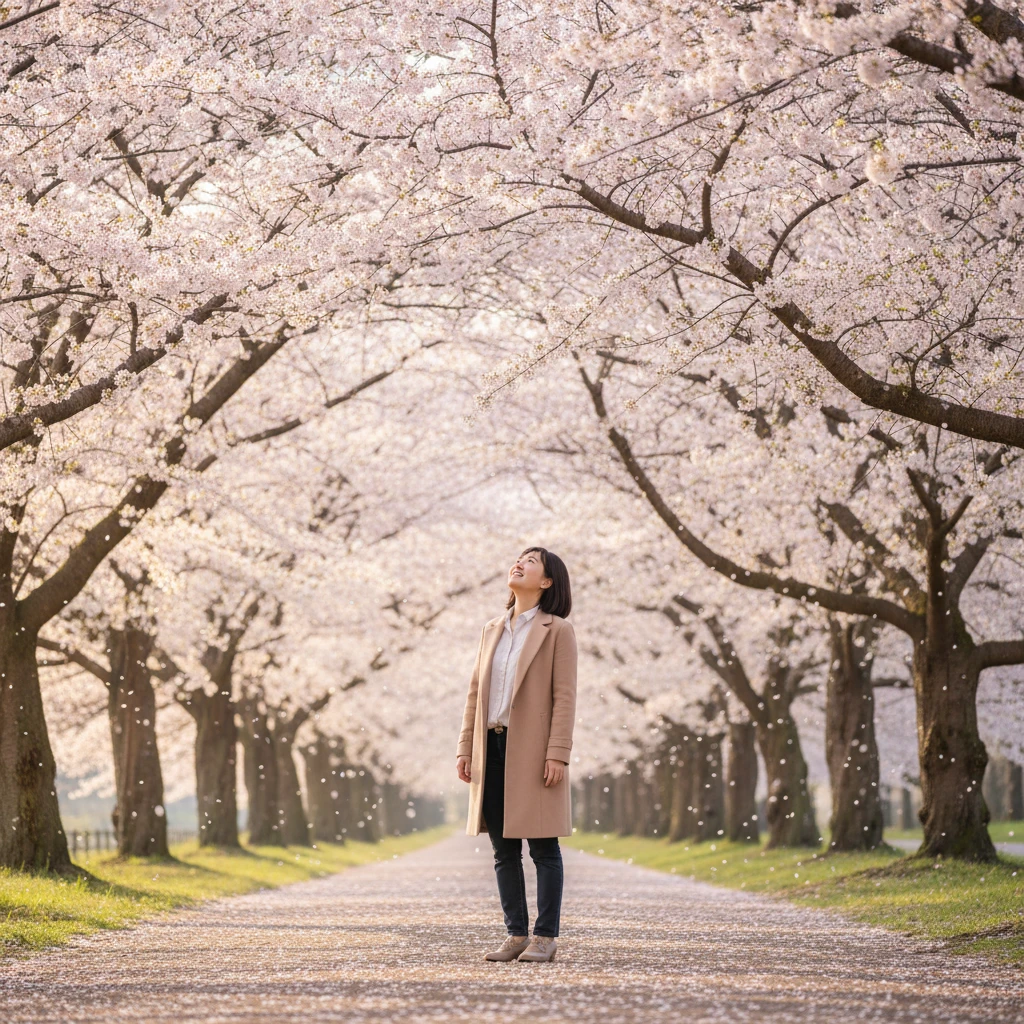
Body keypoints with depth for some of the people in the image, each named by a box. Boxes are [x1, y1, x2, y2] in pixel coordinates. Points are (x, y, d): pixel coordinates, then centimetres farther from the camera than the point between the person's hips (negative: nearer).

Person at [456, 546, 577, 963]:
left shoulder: (557, 631, 0)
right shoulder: (492, 631, 16)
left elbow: (564, 696, -7)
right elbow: (475, 693, 16)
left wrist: (557, 754, -15)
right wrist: (465, 748, 8)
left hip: (532, 749, -6)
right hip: (492, 747, 6)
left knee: (543, 847, -2)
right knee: (503, 849, 6)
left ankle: (545, 937, 1)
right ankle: (516, 935, 11)